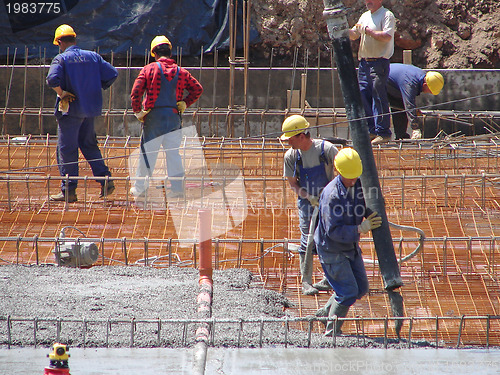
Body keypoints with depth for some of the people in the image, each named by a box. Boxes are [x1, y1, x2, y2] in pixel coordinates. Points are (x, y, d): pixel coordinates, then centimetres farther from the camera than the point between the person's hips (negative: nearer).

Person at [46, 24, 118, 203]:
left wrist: (61, 94, -10)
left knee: (66, 149, 0)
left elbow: (53, 79, -25)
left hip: (71, 109, -5)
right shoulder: (93, 56, 6)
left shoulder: (61, 59, -8)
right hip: (90, 109, 5)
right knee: (89, 145, 19)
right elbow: (112, 74, 2)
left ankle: (68, 191, 0)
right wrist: (97, 88, 11)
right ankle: (105, 179, 8)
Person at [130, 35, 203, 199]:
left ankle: (139, 189, 11)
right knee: (174, 154, 5)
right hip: (174, 117, 2)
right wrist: (184, 104, 9)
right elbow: (198, 89, 6)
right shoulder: (181, 72, 7)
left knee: (147, 154, 4)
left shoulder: (149, 69, -2)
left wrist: (137, 112, -1)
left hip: (153, 118, -2)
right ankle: (177, 187, 1)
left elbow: (136, 92, -10)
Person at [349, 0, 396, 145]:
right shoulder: (365, 16, 19)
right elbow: (354, 35, 21)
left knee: (379, 97, -9)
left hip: (379, 61, -8)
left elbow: (387, 36, -18)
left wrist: (368, 31, -16)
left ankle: (383, 132, -6)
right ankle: (371, 130, 13)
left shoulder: (387, 15, -5)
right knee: (363, 95, 6)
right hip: (364, 61, 8)